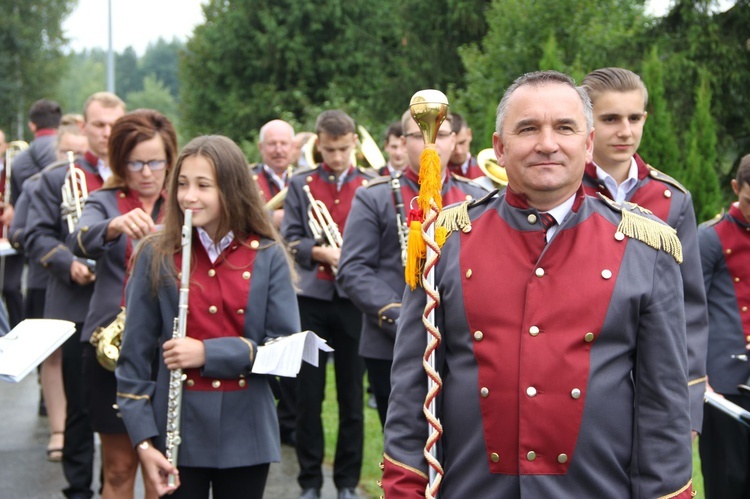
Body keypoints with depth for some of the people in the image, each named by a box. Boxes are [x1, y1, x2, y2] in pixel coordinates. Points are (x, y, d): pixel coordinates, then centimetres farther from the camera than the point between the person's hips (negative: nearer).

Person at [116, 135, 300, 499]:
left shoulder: (268, 257, 0)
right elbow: (135, 355, -1)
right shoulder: (157, 256, -1)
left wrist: (209, 352, -16)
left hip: (246, 434, 1)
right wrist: (143, 439, -8)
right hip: (179, 431, -1)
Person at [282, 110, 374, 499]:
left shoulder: (370, 187, 5)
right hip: (311, 299, 0)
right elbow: (290, 239, 0)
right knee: (308, 394, 5)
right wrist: (320, 252, -17)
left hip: (354, 299, 0)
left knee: (352, 395, 5)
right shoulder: (300, 185, 7)